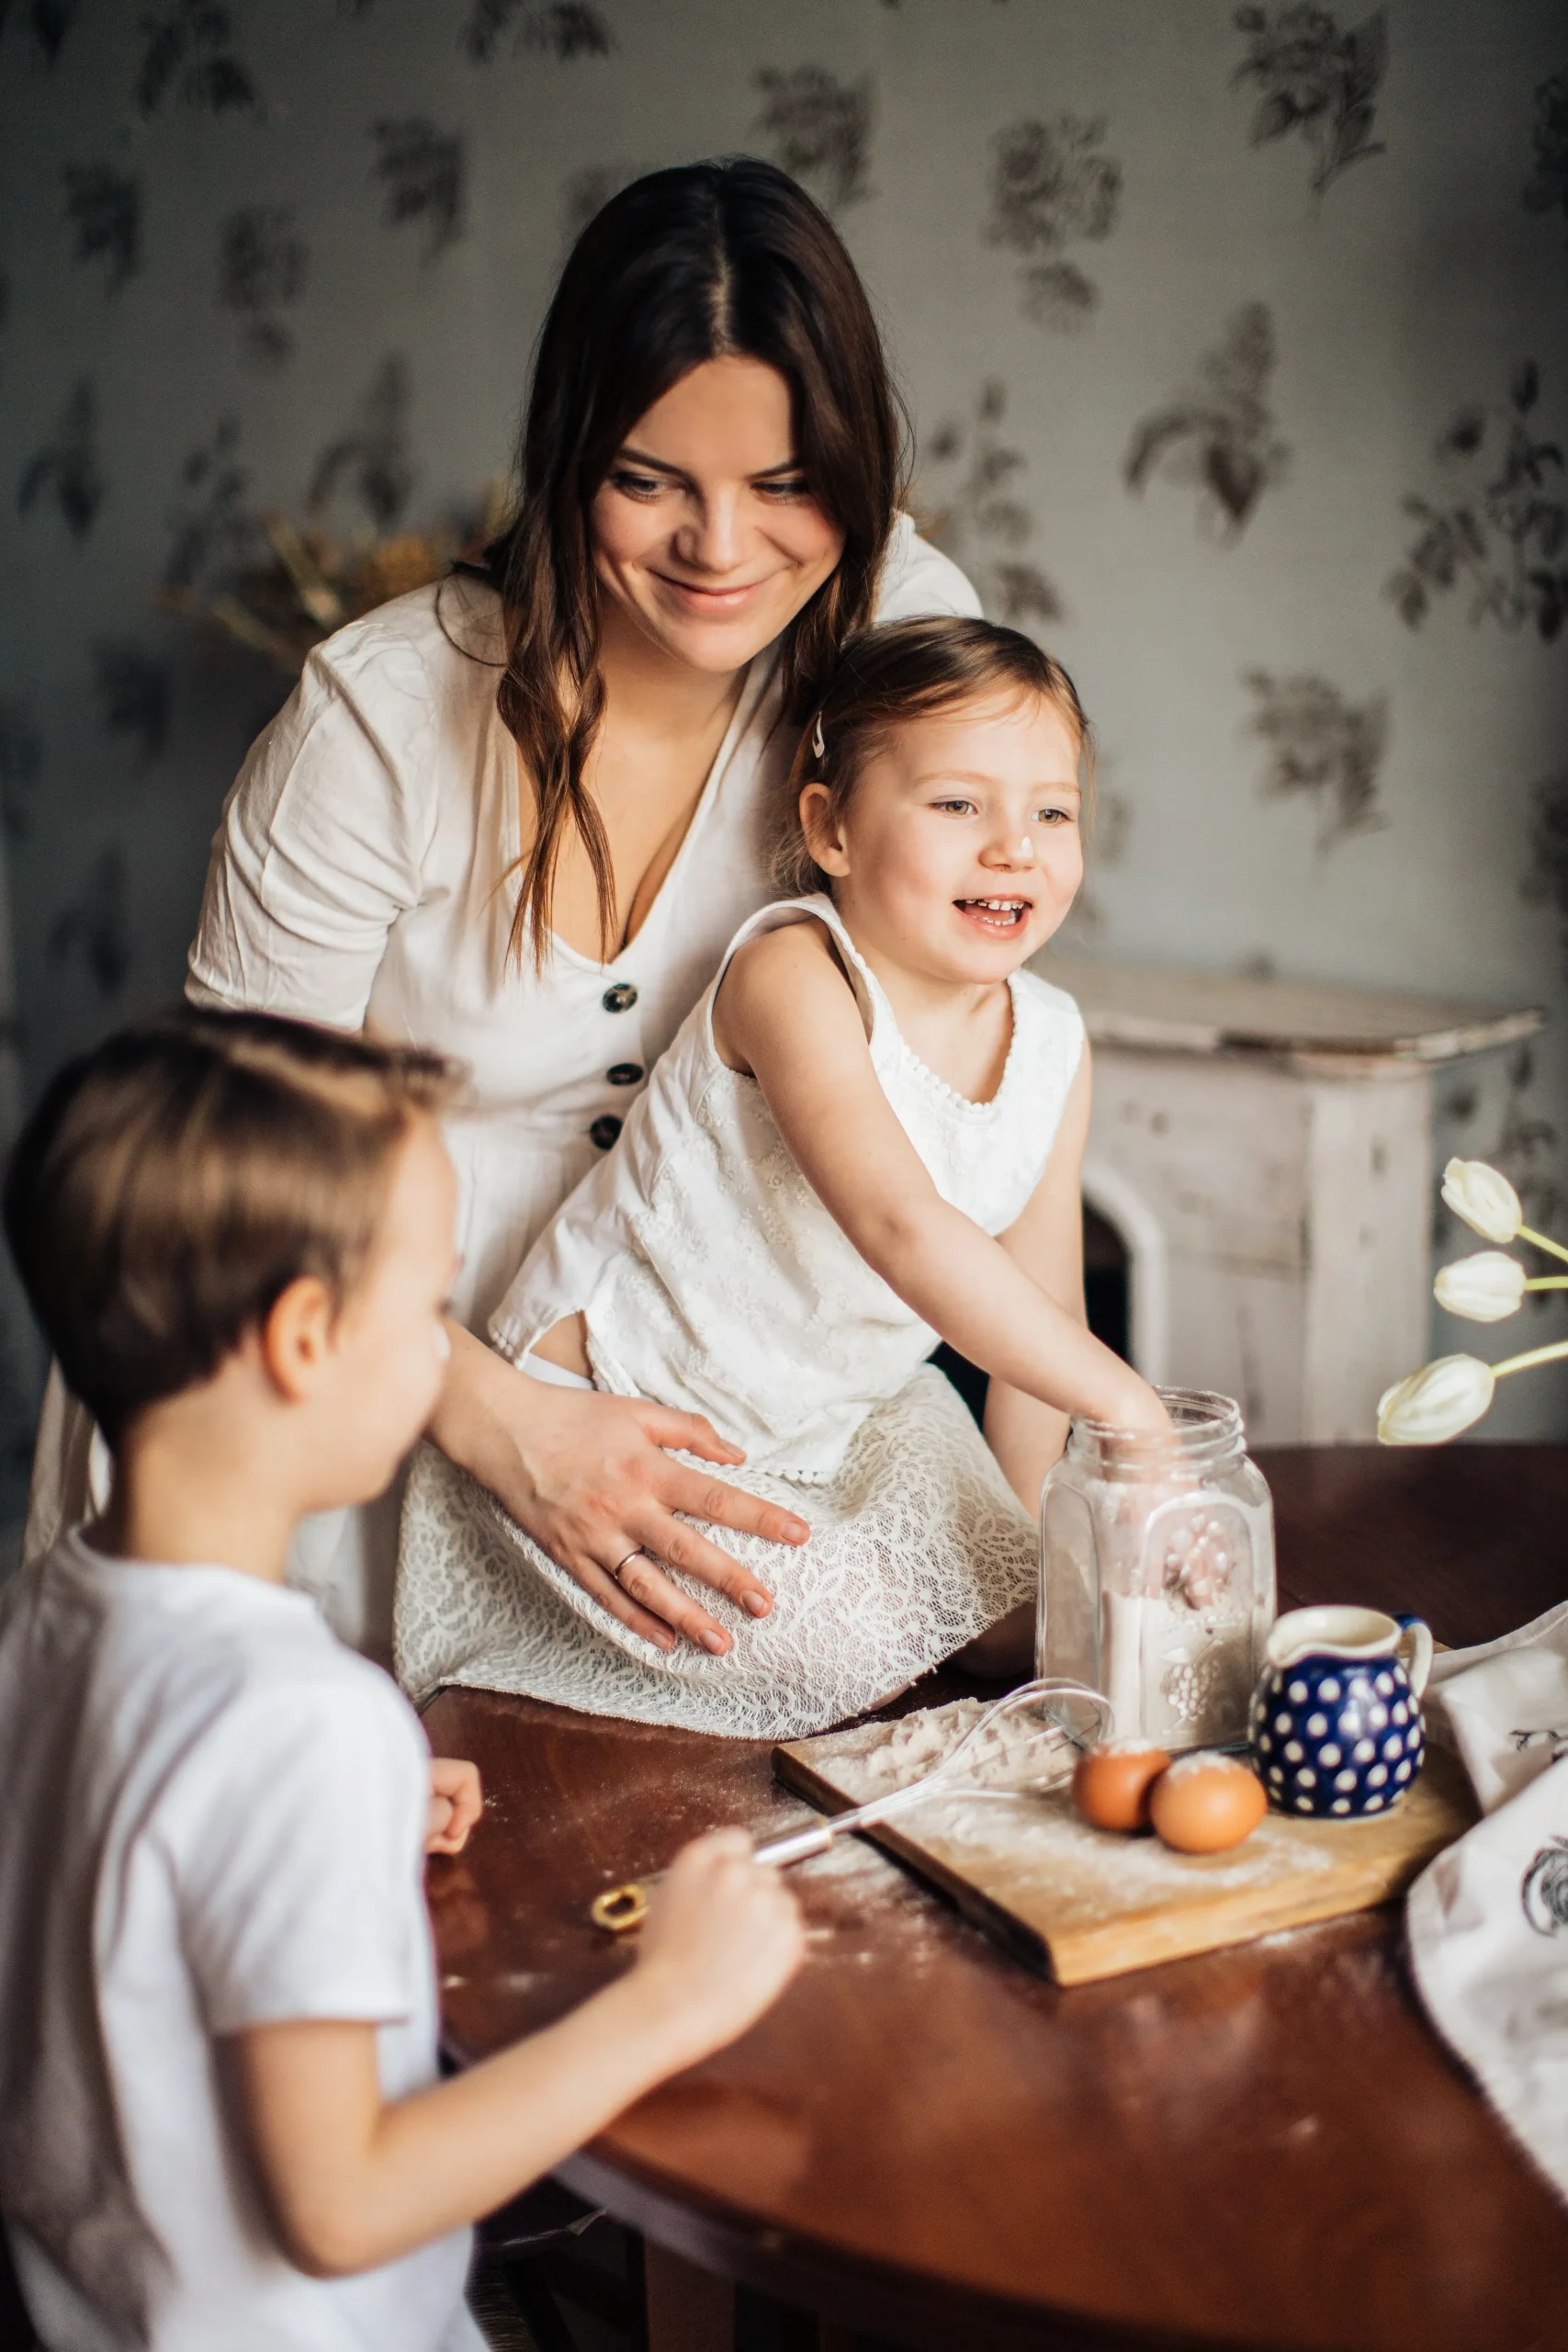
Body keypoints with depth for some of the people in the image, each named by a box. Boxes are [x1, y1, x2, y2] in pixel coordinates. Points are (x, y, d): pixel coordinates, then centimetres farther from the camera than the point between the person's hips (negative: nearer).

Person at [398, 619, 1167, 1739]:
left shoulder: (1053, 1046, -6)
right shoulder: (793, 974, -27)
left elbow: (1038, 1307, 2)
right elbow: (902, 1228, -39)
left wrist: (1025, 1535, 2)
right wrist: (1117, 1394, -42)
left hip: (839, 1413, 7)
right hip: (622, 1392, -7)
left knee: (1017, 1622, 0)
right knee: (838, 1641, -18)